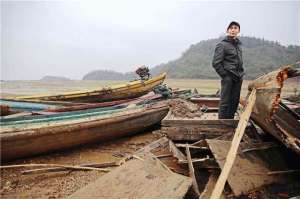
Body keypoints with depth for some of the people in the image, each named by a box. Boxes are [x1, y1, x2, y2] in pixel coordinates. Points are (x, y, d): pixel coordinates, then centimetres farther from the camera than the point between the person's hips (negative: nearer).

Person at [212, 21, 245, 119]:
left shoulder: (238, 44, 16)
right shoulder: (222, 45, -6)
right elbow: (216, 63, -11)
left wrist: (241, 74, 11)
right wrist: (225, 75, -12)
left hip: (238, 78, 7)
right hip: (228, 78, -7)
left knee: (235, 101, 10)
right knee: (225, 102, -5)